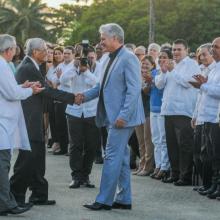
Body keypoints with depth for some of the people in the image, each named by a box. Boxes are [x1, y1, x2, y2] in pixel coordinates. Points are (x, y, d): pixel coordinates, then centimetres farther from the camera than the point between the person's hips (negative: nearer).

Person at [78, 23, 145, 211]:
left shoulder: (128, 59, -14)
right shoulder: (112, 59, 14)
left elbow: (134, 89, -19)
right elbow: (104, 86, 21)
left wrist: (123, 116, -22)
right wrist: (86, 96, 6)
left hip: (123, 117, -9)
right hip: (113, 117, 9)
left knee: (113, 157, -6)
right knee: (121, 157, 13)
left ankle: (104, 200, -2)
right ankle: (124, 199, 20)